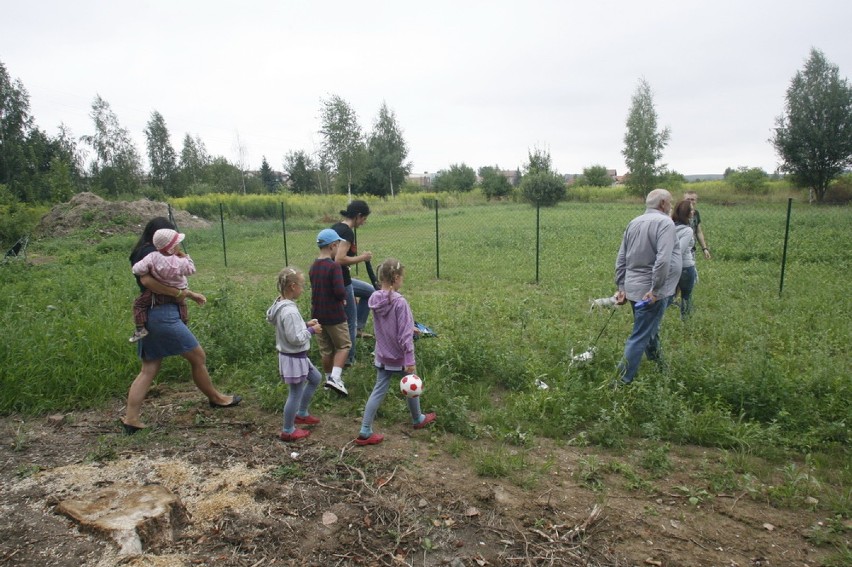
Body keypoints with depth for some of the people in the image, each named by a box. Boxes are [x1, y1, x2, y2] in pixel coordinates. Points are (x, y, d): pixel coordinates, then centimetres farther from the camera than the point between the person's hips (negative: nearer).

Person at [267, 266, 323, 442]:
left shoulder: (281, 305, 3)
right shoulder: (289, 311, -28)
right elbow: (295, 338, -27)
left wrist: (306, 325, 4)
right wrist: (311, 330, -14)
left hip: (297, 355, 10)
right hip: (294, 358, -10)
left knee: (315, 378, 26)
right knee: (295, 393, 5)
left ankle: (301, 414, 38)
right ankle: (288, 431, 22)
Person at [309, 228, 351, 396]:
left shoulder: (313, 267, 6)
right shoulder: (334, 266, -19)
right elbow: (340, 292, -25)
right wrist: (344, 297, -4)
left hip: (317, 314, 7)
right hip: (334, 316, -7)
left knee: (326, 349, 17)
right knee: (343, 346, 8)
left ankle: (329, 378, 27)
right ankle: (335, 378, -6)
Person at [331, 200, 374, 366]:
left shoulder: (336, 227, 10)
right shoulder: (347, 232, -20)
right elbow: (339, 259, -29)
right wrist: (362, 257, -16)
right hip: (340, 282, -9)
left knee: (370, 291, 25)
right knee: (350, 321, 5)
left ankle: (358, 328, 24)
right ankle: (348, 360, 16)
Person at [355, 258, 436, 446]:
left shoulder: (375, 299, -4)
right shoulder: (399, 302, -25)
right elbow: (405, 335, -25)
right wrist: (410, 360, -21)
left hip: (382, 356, 5)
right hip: (399, 356, -5)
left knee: (379, 391, 11)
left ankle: (365, 432, 9)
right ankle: (417, 420, 40)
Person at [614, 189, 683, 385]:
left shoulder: (634, 223, 9)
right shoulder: (664, 222, -14)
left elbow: (621, 259, 10)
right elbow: (663, 260, -27)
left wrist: (621, 287, 13)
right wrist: (655, 290, -22)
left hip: (633, 288, 8)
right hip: (650, 291, -8)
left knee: (650, 330, 26)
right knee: (640, 338, -1)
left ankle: (659, 367, 46)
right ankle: (623, 382, 5)